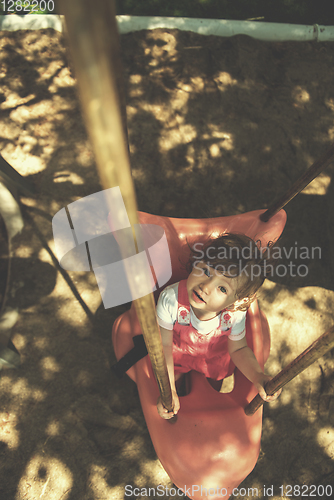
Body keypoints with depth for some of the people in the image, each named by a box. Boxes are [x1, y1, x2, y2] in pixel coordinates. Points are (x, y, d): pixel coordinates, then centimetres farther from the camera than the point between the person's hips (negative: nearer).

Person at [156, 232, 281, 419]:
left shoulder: (235, 315, -37)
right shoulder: (170, 299, -42)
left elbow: (238, 349, -16)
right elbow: (164, 345, -28)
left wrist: (258, 376, -33)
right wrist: (169, 391, -28)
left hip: (215, 357, 2)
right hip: (177, 351, -1)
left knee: (216, 382, 26)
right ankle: (179, 376, 51)